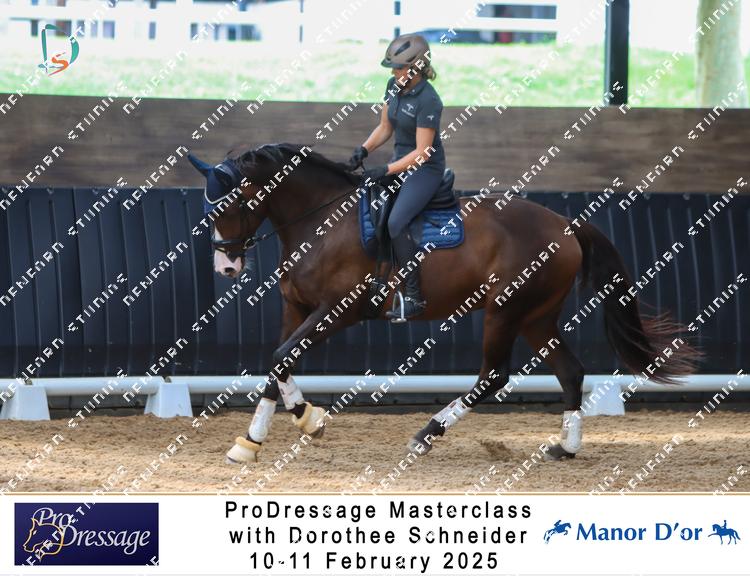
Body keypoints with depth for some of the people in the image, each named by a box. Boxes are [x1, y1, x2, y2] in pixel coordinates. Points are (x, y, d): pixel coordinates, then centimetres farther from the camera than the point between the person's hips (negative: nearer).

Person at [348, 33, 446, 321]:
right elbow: (385, 128, 12)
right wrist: (364, 149, -6)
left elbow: (422, 152, -23)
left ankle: (414, 297, -19)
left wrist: (386, 171, -26)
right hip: (400, 160, 9)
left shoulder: (428, 101, -24)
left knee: (396, 222, -24)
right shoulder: (394, 87, 2)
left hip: (425, 168, -9)